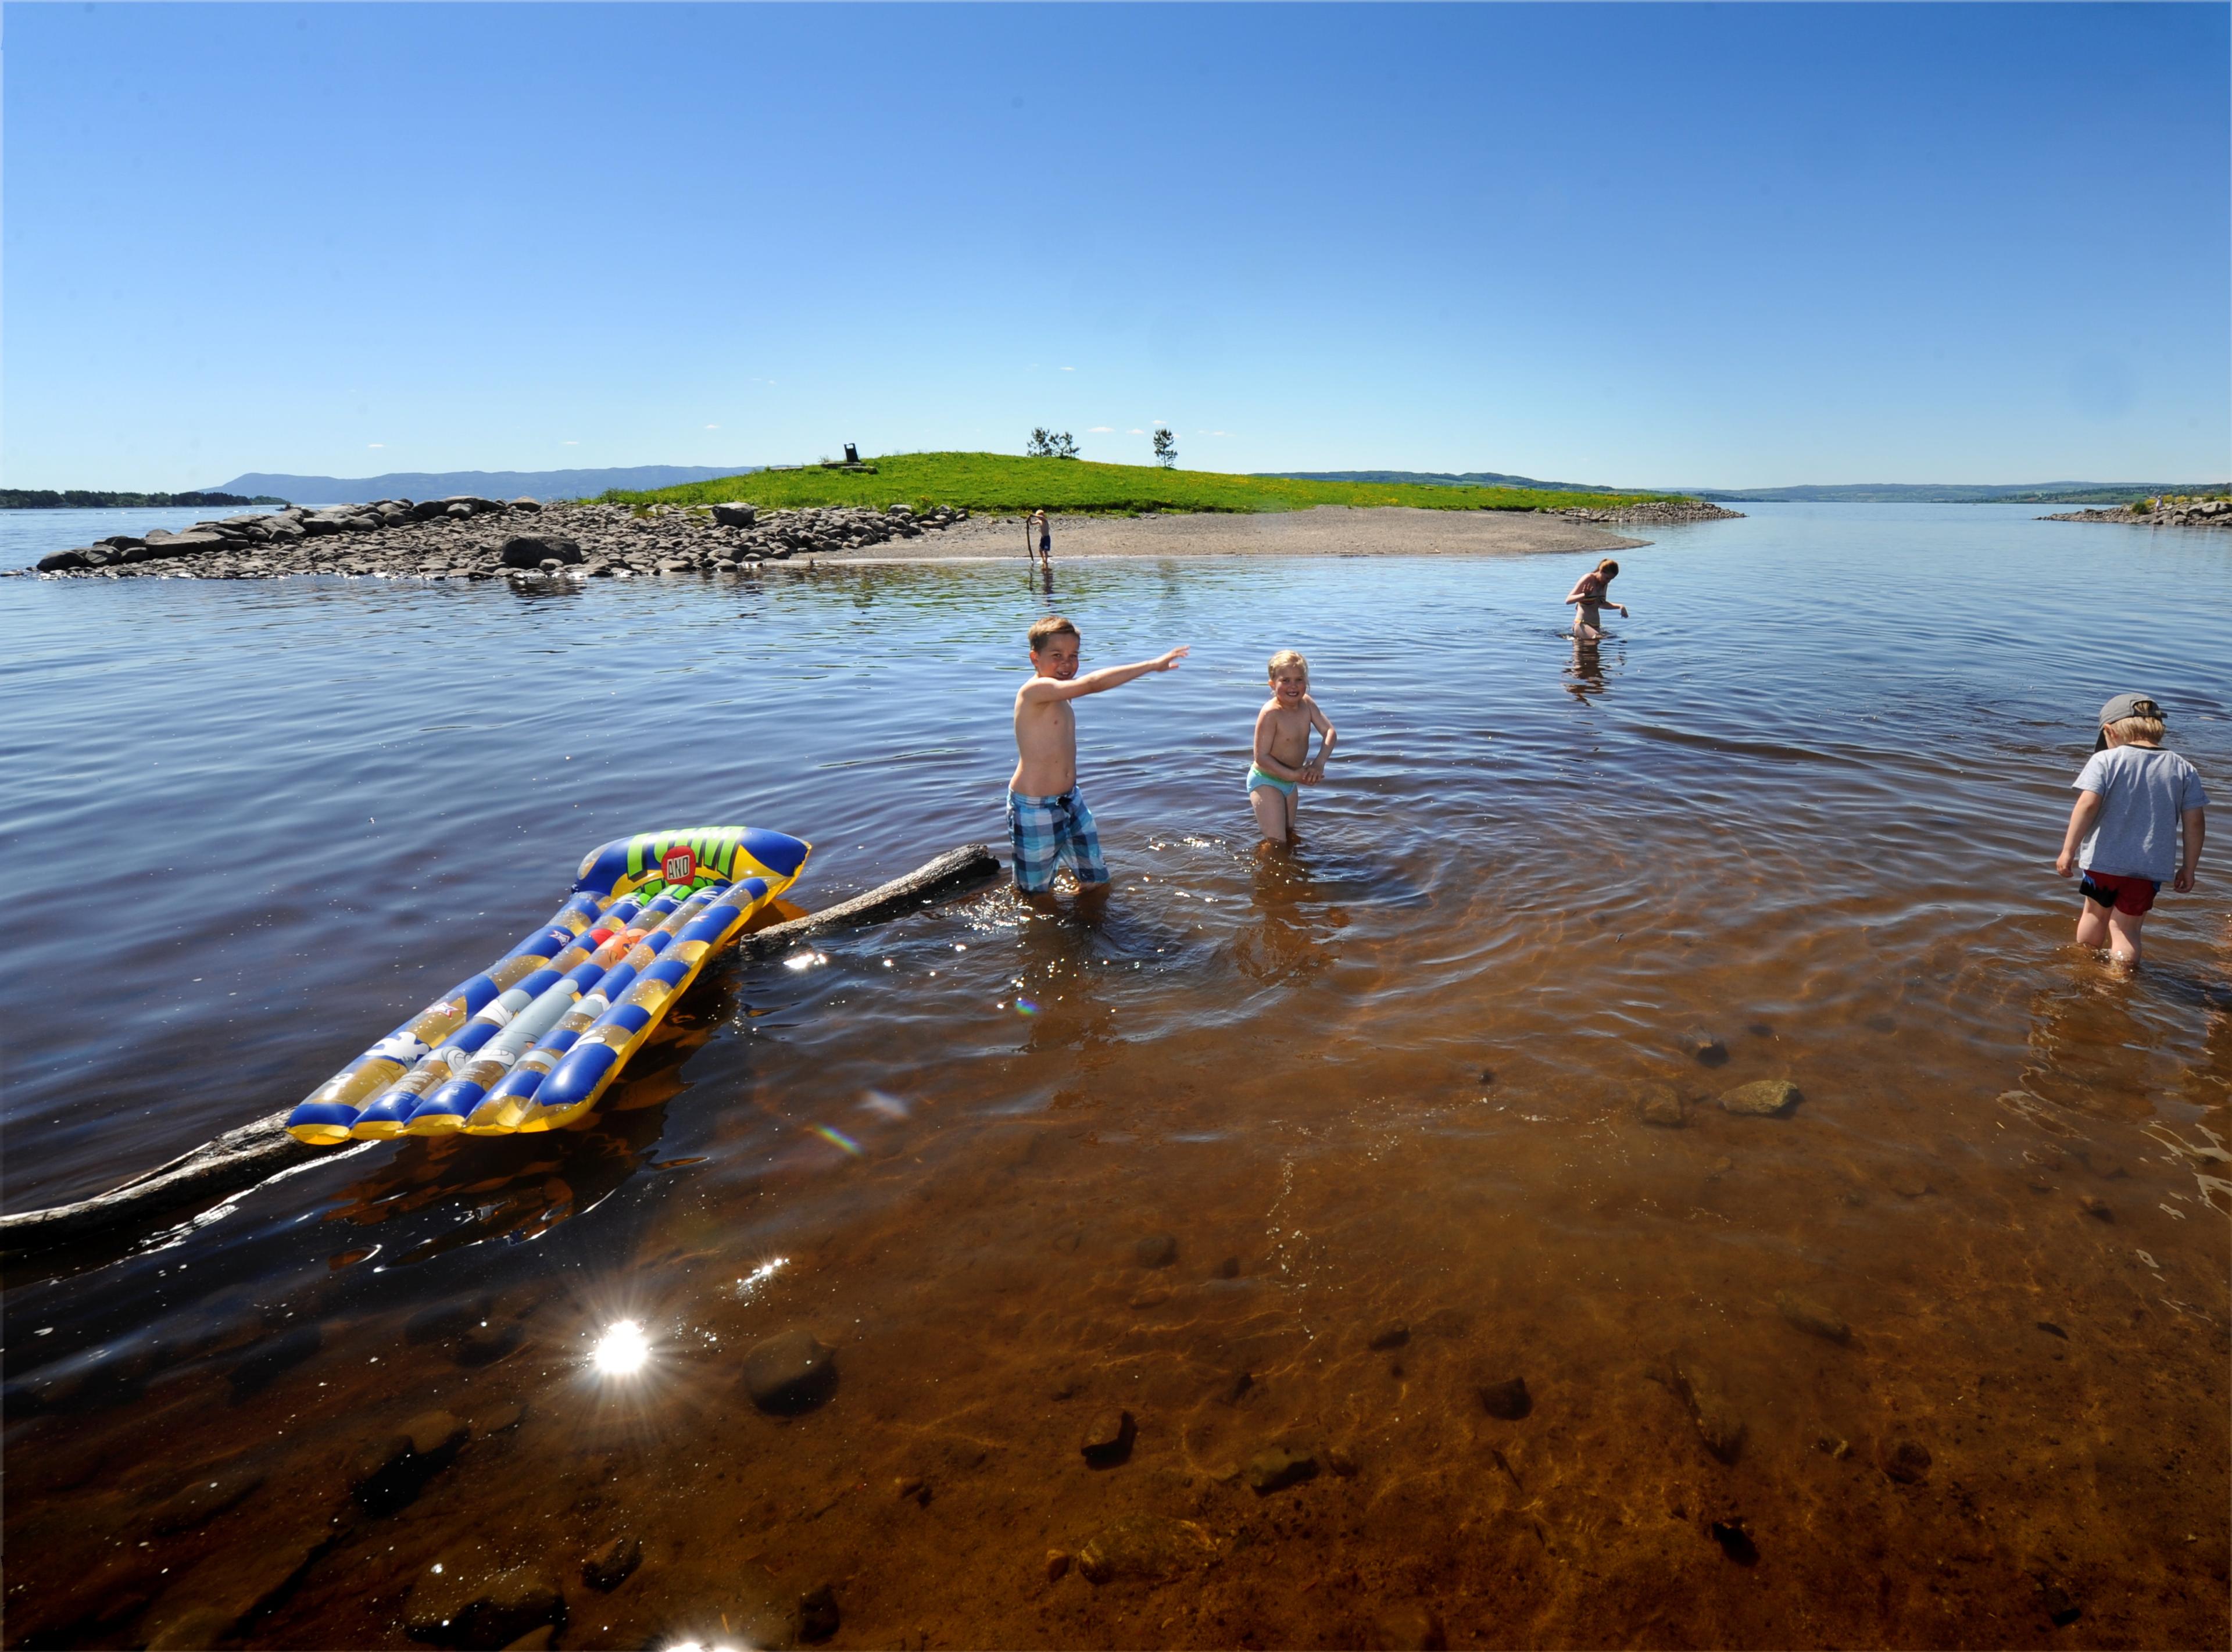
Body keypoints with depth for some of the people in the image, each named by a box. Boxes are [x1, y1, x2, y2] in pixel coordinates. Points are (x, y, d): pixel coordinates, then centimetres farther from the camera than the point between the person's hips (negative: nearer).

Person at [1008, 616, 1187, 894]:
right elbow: (1093, 683, -36)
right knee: (1036, 892, 9)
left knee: (1096, 880, 16)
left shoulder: (1057, 696, 8)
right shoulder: (1034, 690, -24)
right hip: (1035, 809, -9)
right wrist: (1153, 665, -36)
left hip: (1071, 801, 9)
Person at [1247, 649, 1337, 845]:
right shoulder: (1271, 713, -27)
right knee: (1276, 843, -9)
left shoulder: (1306, 703, -8)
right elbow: (1261, 757, -26)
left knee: (1290, 835, 23)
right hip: (1266, 781, -7)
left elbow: (1329, 732, -7)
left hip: (1289, 781, 7)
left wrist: (1319, 763, -23)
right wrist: (1293, 775, -29)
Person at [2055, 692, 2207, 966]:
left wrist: (2069, 849, -15)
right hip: (2150, 866, 1)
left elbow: (2088, 804, -19)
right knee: (2126, 927, 8)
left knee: (2095, 913, 21)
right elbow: (2195, 821, 2)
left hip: (2103, 860, -1)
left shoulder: (2105, 760, -9)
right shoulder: (2183, 769, 2)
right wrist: (2189, 868, 10)